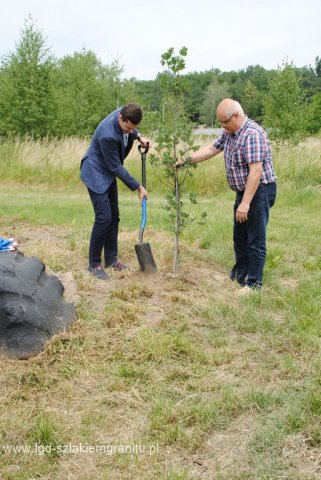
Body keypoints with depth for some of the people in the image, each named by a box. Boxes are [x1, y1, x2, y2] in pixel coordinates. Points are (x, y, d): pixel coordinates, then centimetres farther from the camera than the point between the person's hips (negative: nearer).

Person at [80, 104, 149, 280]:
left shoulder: (124, 115, -12)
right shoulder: (107, 135, -35)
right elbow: (116, 166, -25)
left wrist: (139, 136, -3)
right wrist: (138, 187, -18)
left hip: (109, 173, 8)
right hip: (96, 174, -8)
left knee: (114, 217, 9)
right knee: (104, 217, -13)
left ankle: (111, 259, 20)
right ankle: (94, 264, 0)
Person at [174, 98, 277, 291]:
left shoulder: (252, 134, -24)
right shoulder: (229, 133, 6)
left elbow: (256, 171, -29)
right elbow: (211, 149, 17)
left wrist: (245, 203, -30)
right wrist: (186, 160, 9)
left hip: (260, 191, -10)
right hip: (244, 190, 10)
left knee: (256, 240, -2)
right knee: (239, 236, 19)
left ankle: (254, 283, 7)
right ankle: (240, 274, 35)